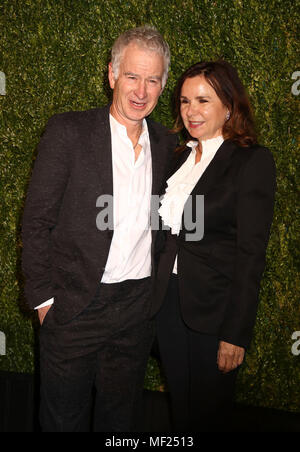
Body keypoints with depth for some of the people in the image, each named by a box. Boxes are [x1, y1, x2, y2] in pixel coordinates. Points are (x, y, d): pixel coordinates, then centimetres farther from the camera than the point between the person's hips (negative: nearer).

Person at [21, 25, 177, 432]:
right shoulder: (68, 131, -8)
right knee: (63, 418, 12)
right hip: (74, 307, -3)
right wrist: (44, 297, -9)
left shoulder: (166, 143, 5)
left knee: (121, 417, 19)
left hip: (137, 307, 4)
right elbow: (36, 221, -7)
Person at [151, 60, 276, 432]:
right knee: (180, 408, 19)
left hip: (213, 308, -5)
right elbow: (166, 237, 11)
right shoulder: (180, 157, 9)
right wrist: (155, 297, 6)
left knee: (209, 413, 12)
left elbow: (251, 252, -15)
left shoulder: (253, 161, -11)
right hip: (168, 303, 6)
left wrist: (237, 333, -17)